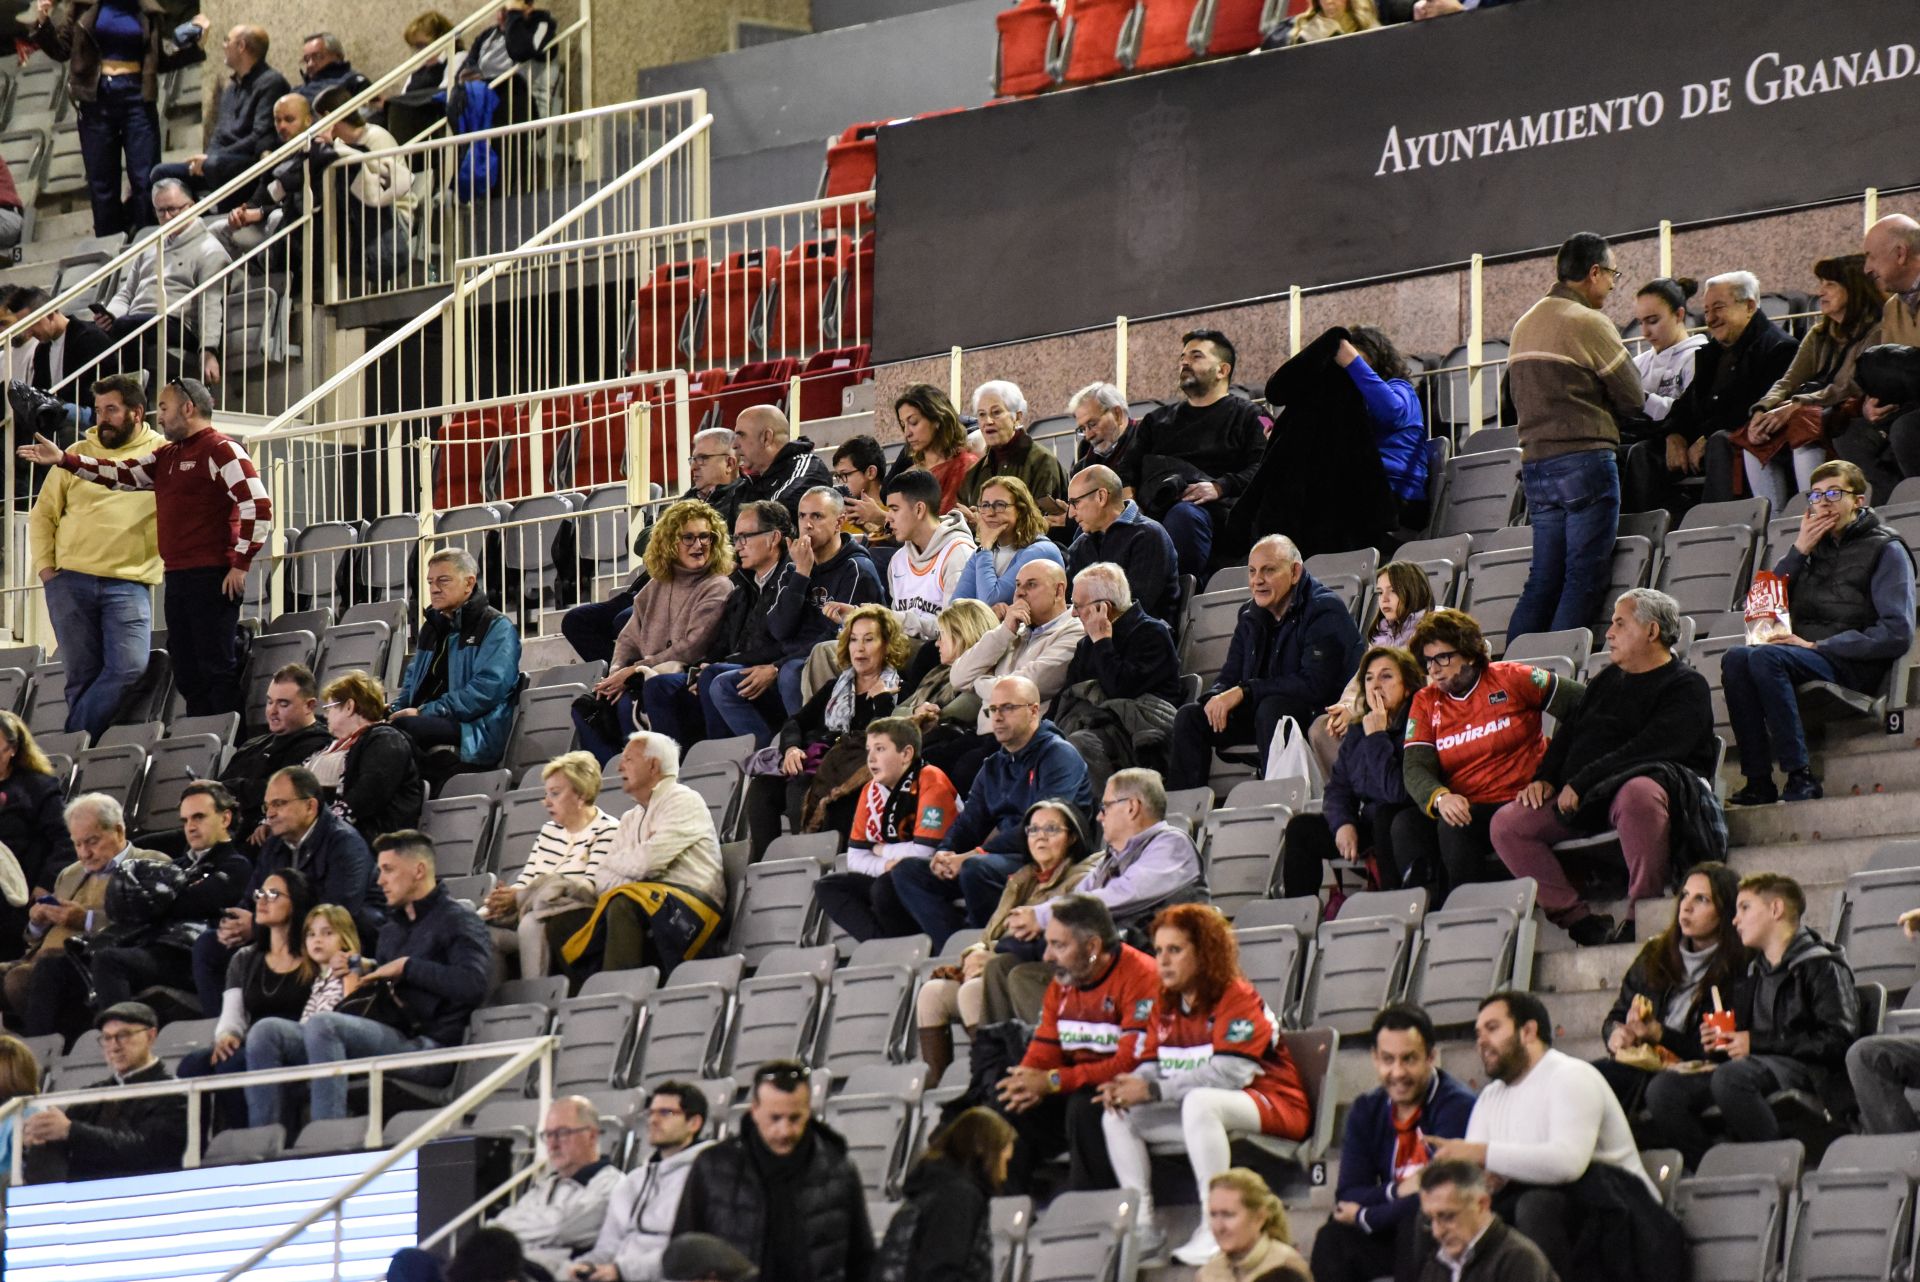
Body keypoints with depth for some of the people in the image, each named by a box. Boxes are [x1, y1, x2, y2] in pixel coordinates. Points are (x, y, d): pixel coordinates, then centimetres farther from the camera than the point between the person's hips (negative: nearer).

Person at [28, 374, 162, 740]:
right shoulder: (79, 455, 12)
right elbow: (42, 515, 16)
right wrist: (45, 567, 5)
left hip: (129, 583, -1)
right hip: (70, 580, 1)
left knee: (130, 668, -17)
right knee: (82, 675, 1)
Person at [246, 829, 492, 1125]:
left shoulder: (458, 921, 3)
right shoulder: (391, 929, 28)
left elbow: (473, 985, -15)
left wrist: (407, 967, -8)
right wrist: (362, 977, 10)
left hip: (429, 1047, -8)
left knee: (322, 1025, -32)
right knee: (266, 1032, -6)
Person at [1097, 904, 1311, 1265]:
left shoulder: (1237, 998, -16)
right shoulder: (1166, 1006, 9)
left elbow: (1228, 1074, -27)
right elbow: (1152, 1067, 6)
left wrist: (1153, 1091, -28)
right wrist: (1126, 1087, -19)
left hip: (1274, 1106, -9)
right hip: (1202, 1106, 9)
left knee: (1199, 1103, -38)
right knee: (1117, 1115, 0)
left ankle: (1216, 1231, -36)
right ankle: (1142, 1225, -5)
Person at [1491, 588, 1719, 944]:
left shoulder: (1686, 687, -2)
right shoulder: (1609, 679, 24)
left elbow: (1647, 750, -15)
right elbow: (1569, 732, 25)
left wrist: (1580, 784, -18)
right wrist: (1544, 778, 5)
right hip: (1585, 799, 8)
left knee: (1638, 794, -43)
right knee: (1507, 823, -10)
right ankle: (1578, 918, -20)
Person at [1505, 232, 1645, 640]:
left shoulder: (1525, 325, 16)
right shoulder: (1589, 323, -8)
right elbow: (1633, 398, -5)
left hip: (1534, 463, 8)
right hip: (1585, 459, -8)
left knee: (1544, 577, 10)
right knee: (1585, 576, -6)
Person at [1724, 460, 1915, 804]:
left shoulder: (1886, 550, 2)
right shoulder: (1815, 547, 21)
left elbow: (1897, 634, -10)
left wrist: (1816, 645, -13)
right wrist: (1798, 552, 5)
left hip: (1853, 666, -6)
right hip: (1807, 655, 6)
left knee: (1765, 657, -32)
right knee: (1735, 659, -24)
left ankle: (1801, 779, -35)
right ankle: (1759, 782, -30)